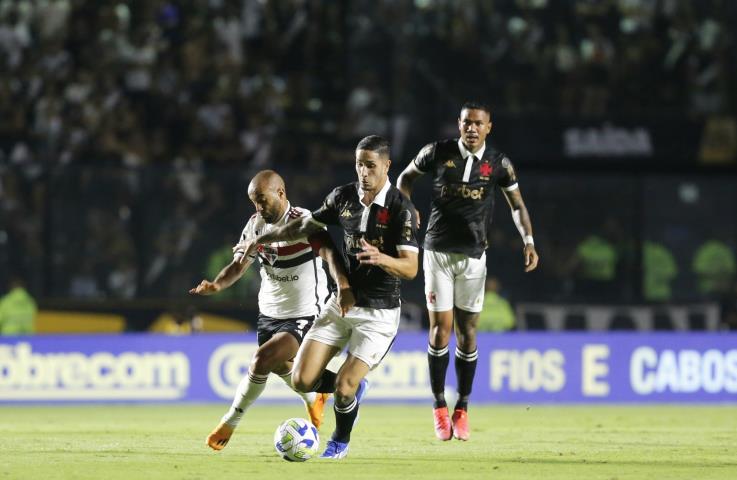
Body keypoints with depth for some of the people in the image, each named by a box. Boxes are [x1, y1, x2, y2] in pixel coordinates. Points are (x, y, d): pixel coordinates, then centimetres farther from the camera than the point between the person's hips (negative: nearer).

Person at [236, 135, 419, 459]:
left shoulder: (400, 208, -16)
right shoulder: (344, 196, 0)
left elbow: (410, 268, -21)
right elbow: (307, 225, 18)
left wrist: (381, 259, -40)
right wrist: (263, 238, 19)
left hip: (379, 313, -5)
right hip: (343, 304, 5)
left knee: (343, 387, -13)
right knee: (303, 380, -4)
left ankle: (340, 442, 18)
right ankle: (353, 387, 27)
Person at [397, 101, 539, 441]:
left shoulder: (498, 164, -2)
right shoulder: (437, 153, -3)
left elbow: (517, 204, 8)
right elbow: (406, 177, 12)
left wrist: (528, 241, -5)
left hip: (473, 256, 1)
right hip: (438, 251, -1)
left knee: (467, 331, 3)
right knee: (440, 328, -5)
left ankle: (462, 410, 13)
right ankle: (439, 408, 5)